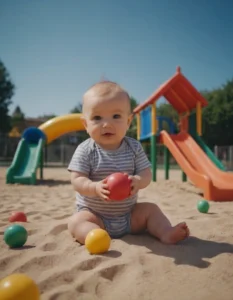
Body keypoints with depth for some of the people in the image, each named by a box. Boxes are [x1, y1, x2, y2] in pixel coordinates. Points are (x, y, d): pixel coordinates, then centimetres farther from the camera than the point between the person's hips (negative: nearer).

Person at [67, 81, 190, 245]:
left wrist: (137, 181, -32)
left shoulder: (134, 147, -5)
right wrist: (96, 187, -38)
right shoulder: (85, 151, -14)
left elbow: (146, 174, -7)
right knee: (76, 221, -27)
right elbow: (77, 181, -17)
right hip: (94, 215, -3)